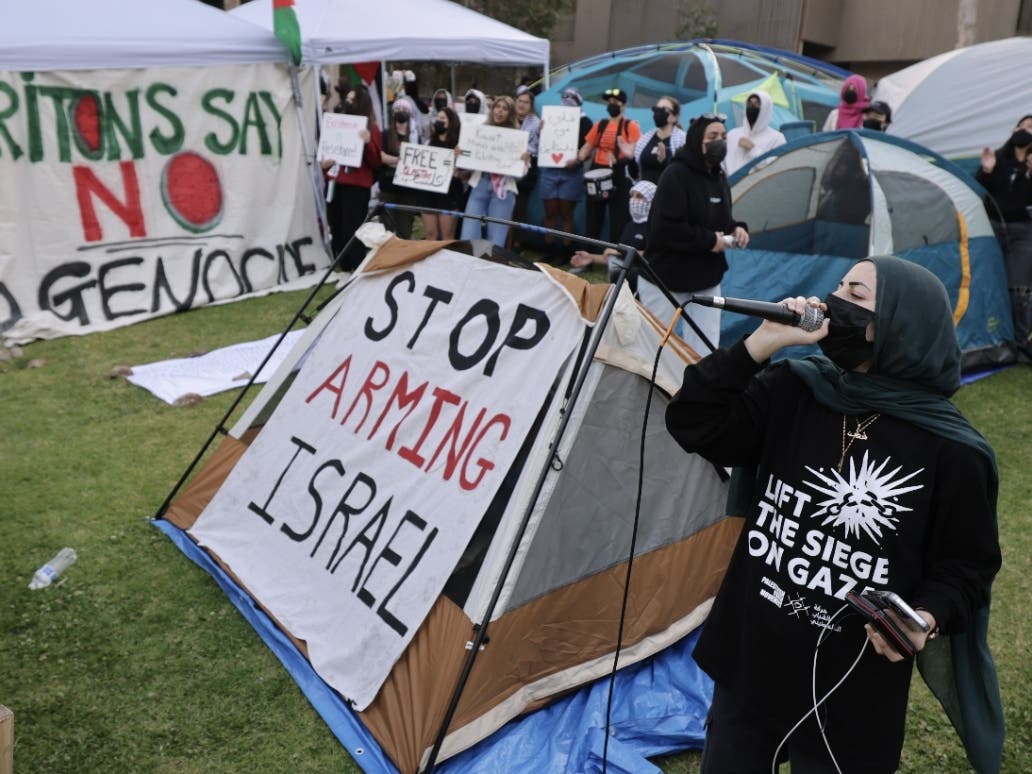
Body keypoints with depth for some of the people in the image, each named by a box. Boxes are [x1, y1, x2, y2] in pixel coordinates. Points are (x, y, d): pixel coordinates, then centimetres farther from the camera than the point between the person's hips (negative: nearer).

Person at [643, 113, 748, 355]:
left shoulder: (718, 177, 11)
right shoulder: (676, 175, -16)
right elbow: (665, 228, -25)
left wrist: (736, 229, 0)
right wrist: (708, 240, -20)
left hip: (706, 279, 7)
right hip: (666, 279, -7)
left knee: (705, 351, 3)